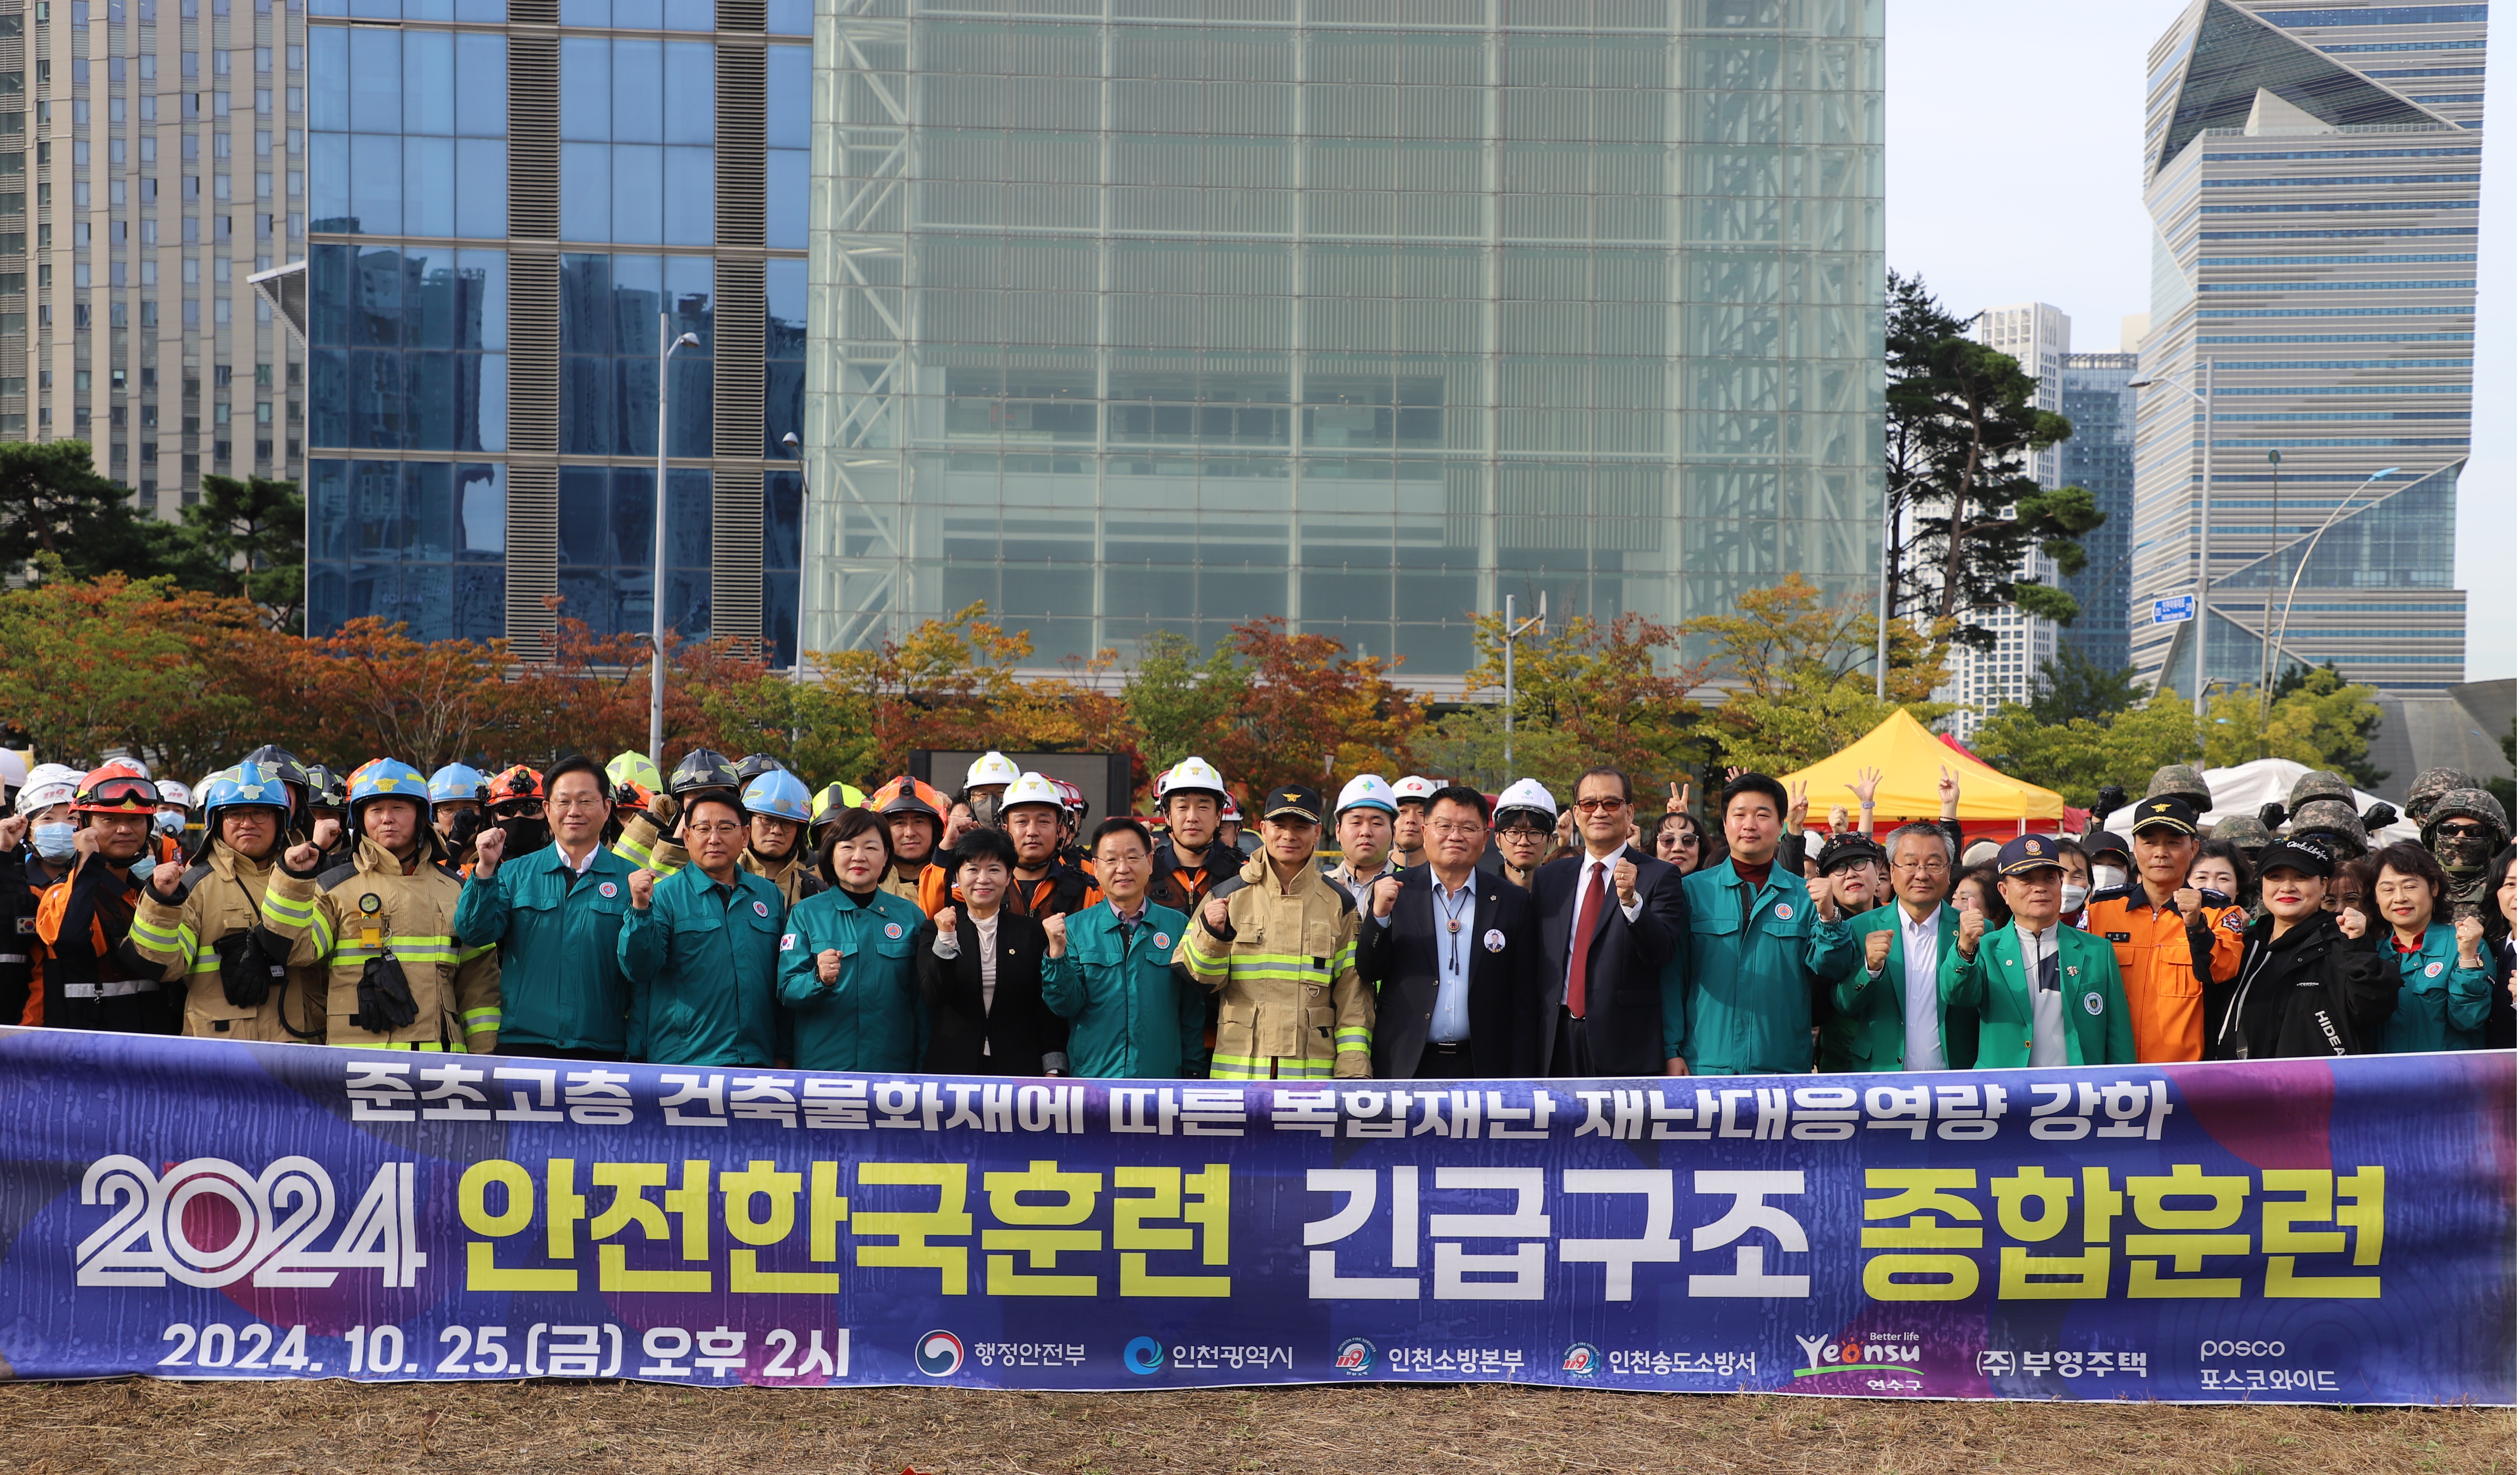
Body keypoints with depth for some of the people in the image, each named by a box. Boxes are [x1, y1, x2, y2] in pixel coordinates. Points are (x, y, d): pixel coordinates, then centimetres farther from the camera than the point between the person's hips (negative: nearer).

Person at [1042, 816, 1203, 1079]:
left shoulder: (1178, 926, 4)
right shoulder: (1074, 928, 4)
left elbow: (1193, 1010, 9)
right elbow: (1066, 1006, 0)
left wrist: (1193, 1072, 6)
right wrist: (1057, 952, -14)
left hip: (1162, 1079, 1)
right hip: (1093, 1076, 0)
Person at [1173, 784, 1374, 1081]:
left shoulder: (1339, 905, 8)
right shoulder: (1228, 896, 6)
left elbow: (1353, 995, 6)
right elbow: (1199, 979, 3)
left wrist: (1353, 1072, -2)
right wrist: (1212, 935, -17)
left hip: (1313, 1074, 1)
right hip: (1238, 1071, 0)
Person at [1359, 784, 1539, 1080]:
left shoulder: (1512, 901, 4)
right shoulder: (1392, 891, 4)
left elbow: (1525, 1004, 4)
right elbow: (1368, 973, 1)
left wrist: (1519, 1083, -2)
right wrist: (1380, 915, -16)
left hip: (1481, 1067, 0)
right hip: (1406, 1067, 0)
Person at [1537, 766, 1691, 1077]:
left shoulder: (1659, 877, 0)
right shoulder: (1549, 878, 13)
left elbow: (1664, 952, -12)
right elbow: (1533, 966, 13)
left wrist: (1632, 901, -29)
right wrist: (1528, 1055, 9)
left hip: (1628, 1047, -3)